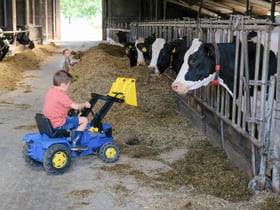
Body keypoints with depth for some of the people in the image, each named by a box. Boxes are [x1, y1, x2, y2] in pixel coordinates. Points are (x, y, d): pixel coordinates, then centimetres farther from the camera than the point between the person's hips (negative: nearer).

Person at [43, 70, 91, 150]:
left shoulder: (50, 92, 8)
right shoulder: (61, 95, -20)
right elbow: (75, 106, -17)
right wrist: (85, 104, 2)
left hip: (49, 122, 10)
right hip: (58, 125, -9)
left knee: (70, 118, 34)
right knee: (84, 120, -3)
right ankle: (75, 144, -1)